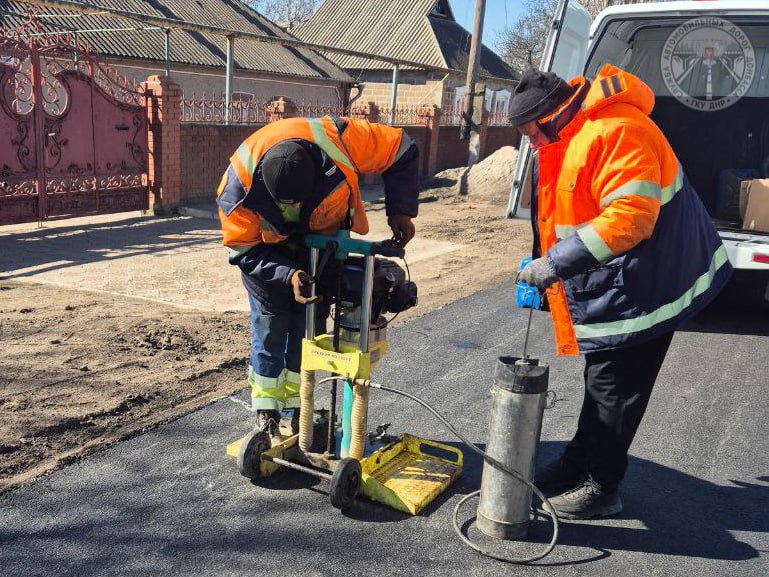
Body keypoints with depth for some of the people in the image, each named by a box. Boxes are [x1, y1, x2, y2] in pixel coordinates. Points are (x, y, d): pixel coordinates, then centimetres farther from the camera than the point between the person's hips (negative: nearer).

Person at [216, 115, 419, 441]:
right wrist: (289, 275, -38)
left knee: (309, 327, 5)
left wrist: (400, 211, -28)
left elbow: (402, 151, -21)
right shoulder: (239, 187, -36)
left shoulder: (338, 141, -36)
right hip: (267, 254, -1)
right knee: (270, 329, 0)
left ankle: (297, 409, 19)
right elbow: (244, 253, -24)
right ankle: (266, 413, 16)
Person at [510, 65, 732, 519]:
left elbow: (630, 216, -32)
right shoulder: (570, 137, 9)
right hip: (611, 285, 10)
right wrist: (550, 267, 14)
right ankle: (578, 464, 33)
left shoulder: (615, 133, -25)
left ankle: (600, 487, 15)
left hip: (641, 287, -10)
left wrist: (558, 262, -31)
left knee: (614, 388, 0)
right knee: (602, 378, 19)